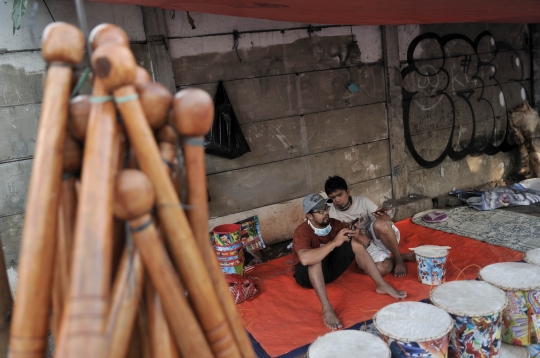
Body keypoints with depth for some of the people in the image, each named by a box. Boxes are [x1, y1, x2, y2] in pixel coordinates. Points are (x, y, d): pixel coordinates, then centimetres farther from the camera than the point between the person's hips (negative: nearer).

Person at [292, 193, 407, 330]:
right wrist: (334, 243, -44)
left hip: (330, 268, 6)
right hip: (308, 275, -5)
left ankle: (382, 285, -11)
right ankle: (327, 309, -42)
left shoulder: (334, 224, -8)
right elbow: (305, 259, -46)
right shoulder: (302, 232, -26)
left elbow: (365, 241, -3)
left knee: (354, 243, -13)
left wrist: (357, 235, -28)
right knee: (315, 259, -38)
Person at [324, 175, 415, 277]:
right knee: (380, 268, -32)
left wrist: (383, 216, -29)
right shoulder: (332, 214, -4)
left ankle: (398, 260, -14)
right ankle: (404, 256, -2)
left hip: (382, 239, 0)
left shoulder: (362, 201, -4)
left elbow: (388, 220, -5)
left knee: (379, 224, -34)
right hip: (368, 247, 0)